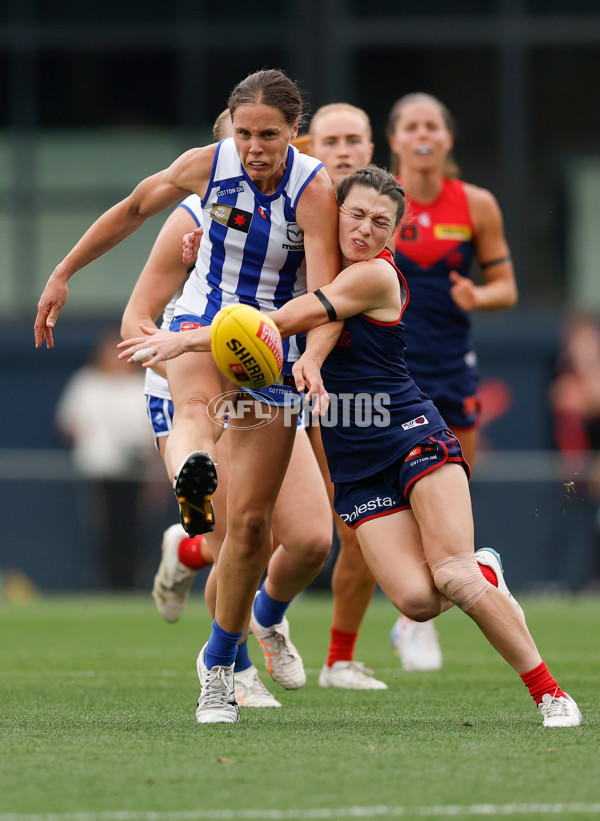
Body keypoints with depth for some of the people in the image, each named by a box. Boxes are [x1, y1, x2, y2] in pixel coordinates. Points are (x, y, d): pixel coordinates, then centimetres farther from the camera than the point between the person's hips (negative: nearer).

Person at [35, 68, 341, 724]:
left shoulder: (316, 191, -17)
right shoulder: (208, 165, -10)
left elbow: (326, 295, -27)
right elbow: (132, 209, 9)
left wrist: (312, 359, -47)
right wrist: (63, 274, 13)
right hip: (203, 325, 1)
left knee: (250, 521, -3)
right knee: (196, 406, -39)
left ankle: (217, 664, 15)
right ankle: (190, 475, -74)